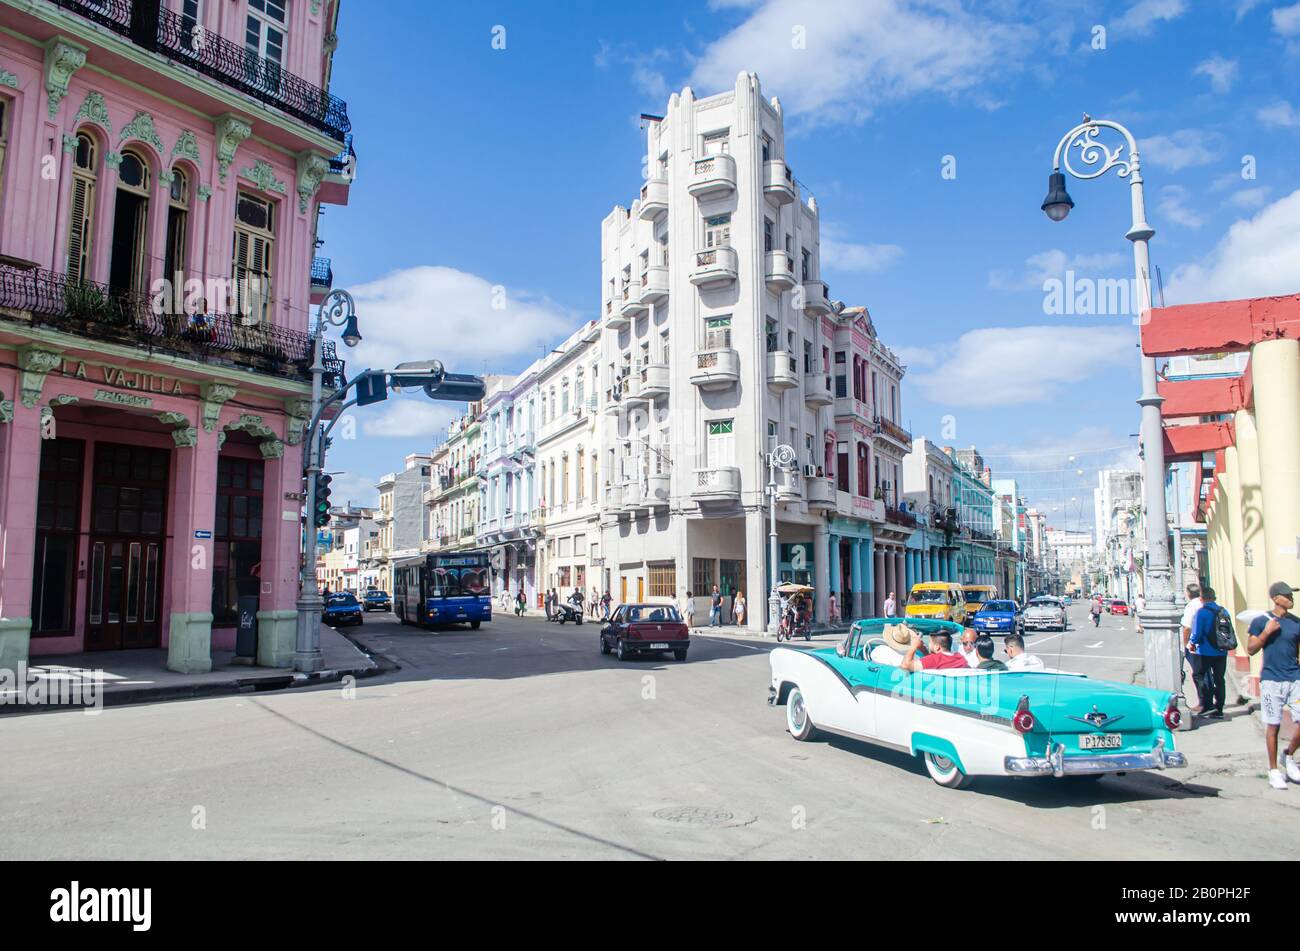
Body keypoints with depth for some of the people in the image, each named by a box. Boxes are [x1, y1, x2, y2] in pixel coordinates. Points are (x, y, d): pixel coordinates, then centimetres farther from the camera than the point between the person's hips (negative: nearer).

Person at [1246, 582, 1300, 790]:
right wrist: (1267, 632, -13)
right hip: (1271, 680, -3)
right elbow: (1250, 650, -2)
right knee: (1273, 726, 2)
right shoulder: (1261, 621, -1)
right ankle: (1274, 770, 14)